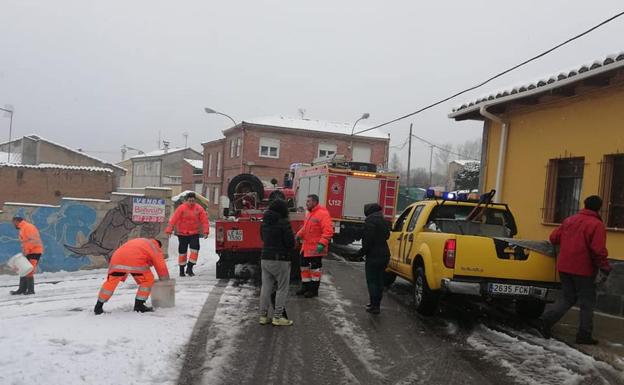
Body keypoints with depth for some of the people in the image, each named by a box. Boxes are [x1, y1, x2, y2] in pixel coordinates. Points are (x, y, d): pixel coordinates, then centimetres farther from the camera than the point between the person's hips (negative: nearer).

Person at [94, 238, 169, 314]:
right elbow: (161, 266, 19)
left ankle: (98, 306, 21)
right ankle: (139, 305, 12)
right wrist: (165, 281, 33)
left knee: (111, 281, 17)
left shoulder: (138, 242, 40)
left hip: (117, 257, 6)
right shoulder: (155, 248, 22)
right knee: (148, 280, 12)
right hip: (135, 261, -6)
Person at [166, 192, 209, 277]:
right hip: (182, 234, -1)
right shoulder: (181, 208, -10)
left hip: (194, 233, 1)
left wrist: (205, 231, -13)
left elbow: (204, 220, -5)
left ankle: (189, 268, 2)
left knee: (195, 249, -9)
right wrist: (169, 230, -21)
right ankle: (181, 270, 20)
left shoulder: (199, 208, -4)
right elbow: (173, 219, -15)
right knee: (182, 251, 6)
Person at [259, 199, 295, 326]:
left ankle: (263, 315, 16)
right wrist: (288, 249, 7)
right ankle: (278, 317, 6)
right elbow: (290, 242, -13)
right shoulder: (283, 222, -14)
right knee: (282, 288, 4)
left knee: (266, 287, 11)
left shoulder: (265, 222, 7)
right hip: (280, 259, -7)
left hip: (265, 258, 7)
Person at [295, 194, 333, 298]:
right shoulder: (309, 213, 13)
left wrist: (322, 243, -30)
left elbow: (328, 230, -24)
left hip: (316, 248, -9)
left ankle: (314, 290, 15)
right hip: (306, 247, 9)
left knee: (315, 268, 3)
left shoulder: (323, 214, -17)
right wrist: (299, 234, 8)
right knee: (304, 266, 15)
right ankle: (305, 287, 29)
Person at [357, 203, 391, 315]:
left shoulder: (370, 220, -14)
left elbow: (368, 238, -21)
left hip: (373, 255, -9)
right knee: (379, 280, 15)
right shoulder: (383, 220, 14)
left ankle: (374, 306, -2)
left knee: (372, 281, -2)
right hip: (384, 255, 9)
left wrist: (362, 251, -12)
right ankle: (376, 304, 23)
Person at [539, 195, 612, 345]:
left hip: (564, 267, 5)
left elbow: (553, 238, 11)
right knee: (587, 303, 8)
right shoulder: (596, 225, -12)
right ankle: (584, 335, 11)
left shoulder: (569, 220, 7)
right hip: (583, 270, -5)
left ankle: (547, 319, -2)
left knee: (566, 298, 16)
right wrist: (604, 268, -7)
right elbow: (598, 250, -18)